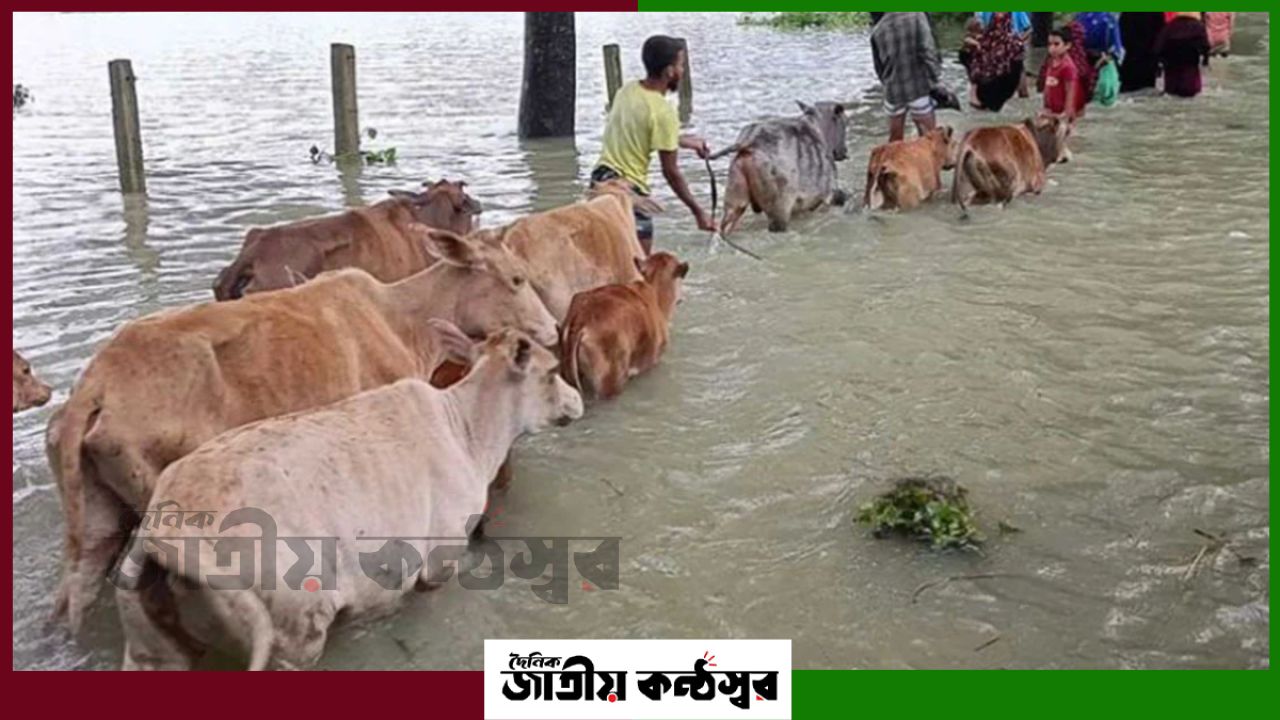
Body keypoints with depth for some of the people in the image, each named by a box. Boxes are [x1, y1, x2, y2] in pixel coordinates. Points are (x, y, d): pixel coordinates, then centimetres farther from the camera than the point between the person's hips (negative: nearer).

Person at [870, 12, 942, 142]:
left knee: (895, 140, 13)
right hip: (918, 88, -4)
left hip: (893, 91, 4)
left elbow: (878, 67, 10)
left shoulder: (877, 30, 2)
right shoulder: (916, 16, -9)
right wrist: (933, 80, -6)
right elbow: (928, 52, -14)